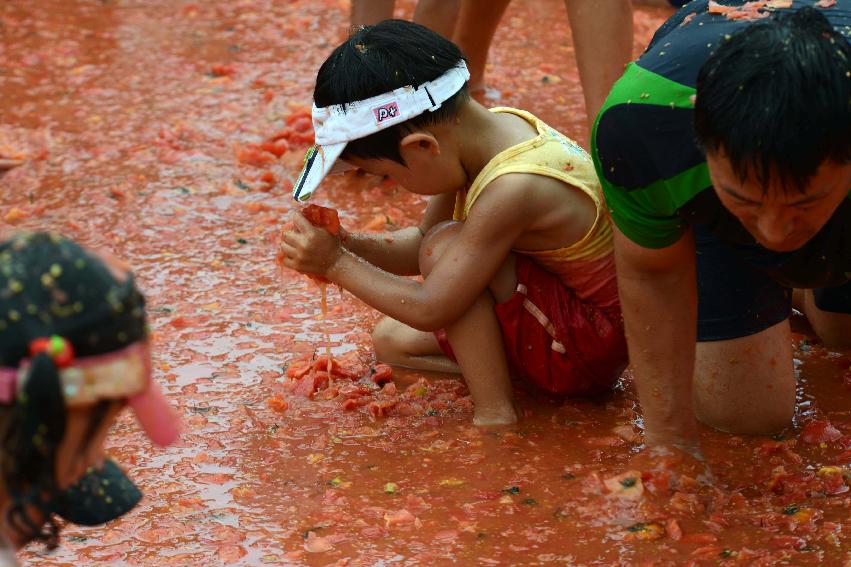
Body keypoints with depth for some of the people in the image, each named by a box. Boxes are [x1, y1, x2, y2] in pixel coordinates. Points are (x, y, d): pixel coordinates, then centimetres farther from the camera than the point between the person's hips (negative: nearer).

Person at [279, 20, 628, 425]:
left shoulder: (511, 190, -32)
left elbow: (429, 309, -25)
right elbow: (423, 243, 9)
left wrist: (337, 264, -15)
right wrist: (347, 244, -8)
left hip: (595, 344, -9)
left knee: (447, 243, -24)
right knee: (392, 339, 11)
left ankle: (495, 413, -16)